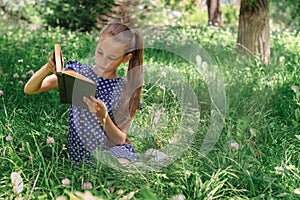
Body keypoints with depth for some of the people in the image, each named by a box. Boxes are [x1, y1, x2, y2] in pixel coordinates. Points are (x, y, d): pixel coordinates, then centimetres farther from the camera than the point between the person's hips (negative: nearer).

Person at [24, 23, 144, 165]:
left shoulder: (126, 90, -1)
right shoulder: (78, 72, 3)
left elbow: (120, 139, -4)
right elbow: (29, 89, 0)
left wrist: (103, 116, -23)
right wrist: (48, 68, -20)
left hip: (111, 150, -1)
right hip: (79, 153, 2)